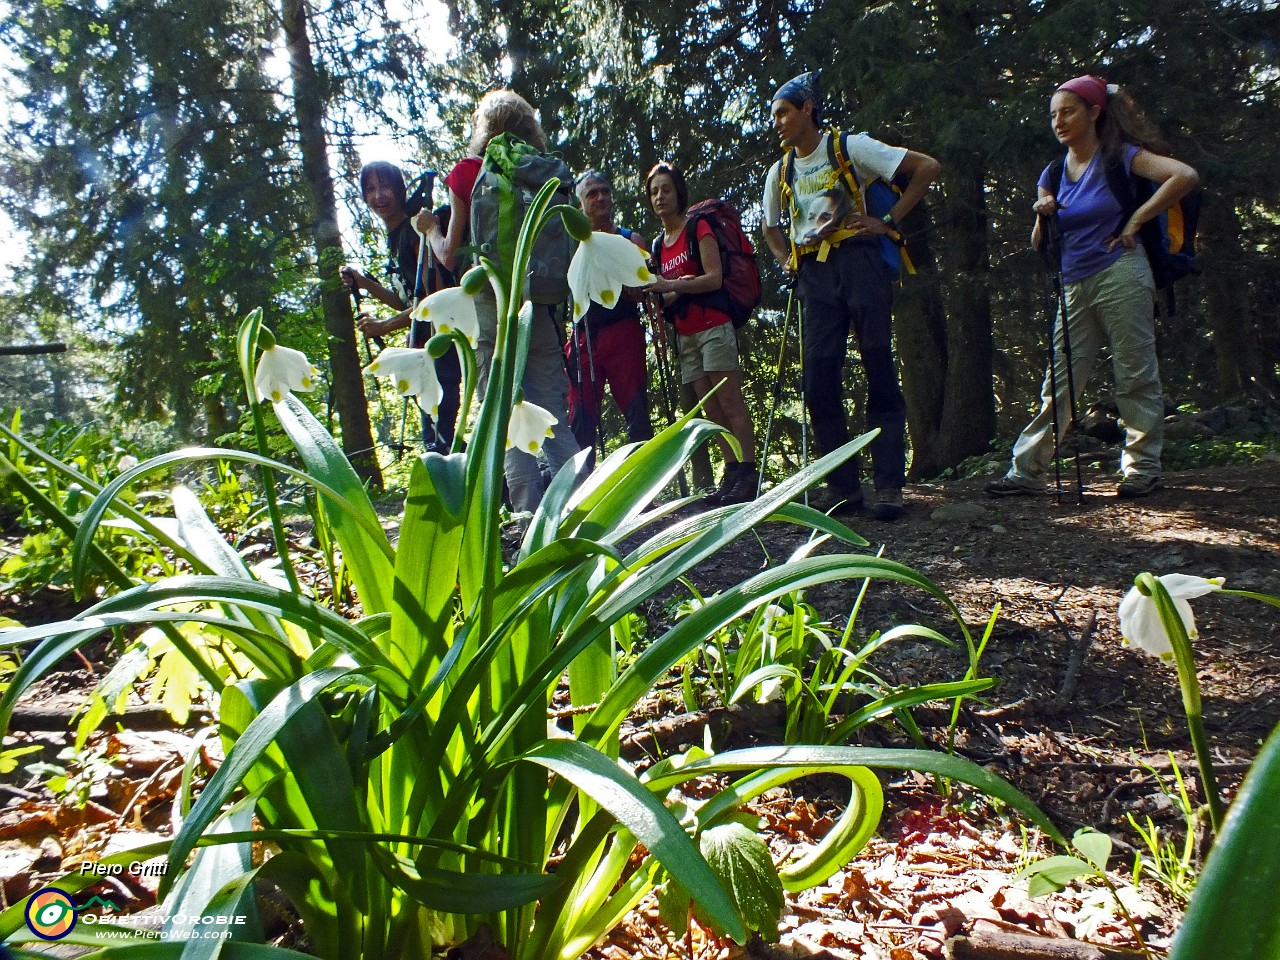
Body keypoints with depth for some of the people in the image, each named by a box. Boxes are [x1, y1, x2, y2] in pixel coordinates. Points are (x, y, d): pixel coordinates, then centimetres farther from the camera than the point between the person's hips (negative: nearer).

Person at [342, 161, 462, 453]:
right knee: (434, 439, 14)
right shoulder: (393, 238, 15)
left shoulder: (415, 230, -13)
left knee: (438, 438, -11)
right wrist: (365, 283, 7)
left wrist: (384, 326, -16)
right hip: (424, 342, 10)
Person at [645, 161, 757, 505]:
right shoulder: (660, 244, 19)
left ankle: (747, 474, -11)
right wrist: (663, 294, -5)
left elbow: (714, 278, -13)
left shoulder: (698, 228, -1)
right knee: (712, 411, 4)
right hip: (685, 334, 7)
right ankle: (731, 474, 5)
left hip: (713, 327, -7)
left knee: (731, 404, -10)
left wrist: (670, 286, -19)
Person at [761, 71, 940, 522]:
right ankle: (845, 488, 4)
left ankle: (889, 488, -4)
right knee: (818, 381, -4)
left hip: (858, 261, -5)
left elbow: (927, 167, 0)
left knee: (880, 373, -6)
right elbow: (771, 227, 33)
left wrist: (890, 220, -5)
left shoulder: (850, 147, 1)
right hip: (813, 276, 5)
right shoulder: (779, 172, 16)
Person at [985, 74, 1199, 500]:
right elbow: (1039, 244, 14)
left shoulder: (1120, 157, -3)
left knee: (1135, 376, 0)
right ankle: (1027, 471, 1)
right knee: (1058, 383, 2)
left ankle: (1143, 468, 9)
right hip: (1075, 288, 6)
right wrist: (1043, 215, -5)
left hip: (1120, 278, -5)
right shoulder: (1053, 173, 13)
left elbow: (1186, 176, -16)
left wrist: (1136, 220, -14)